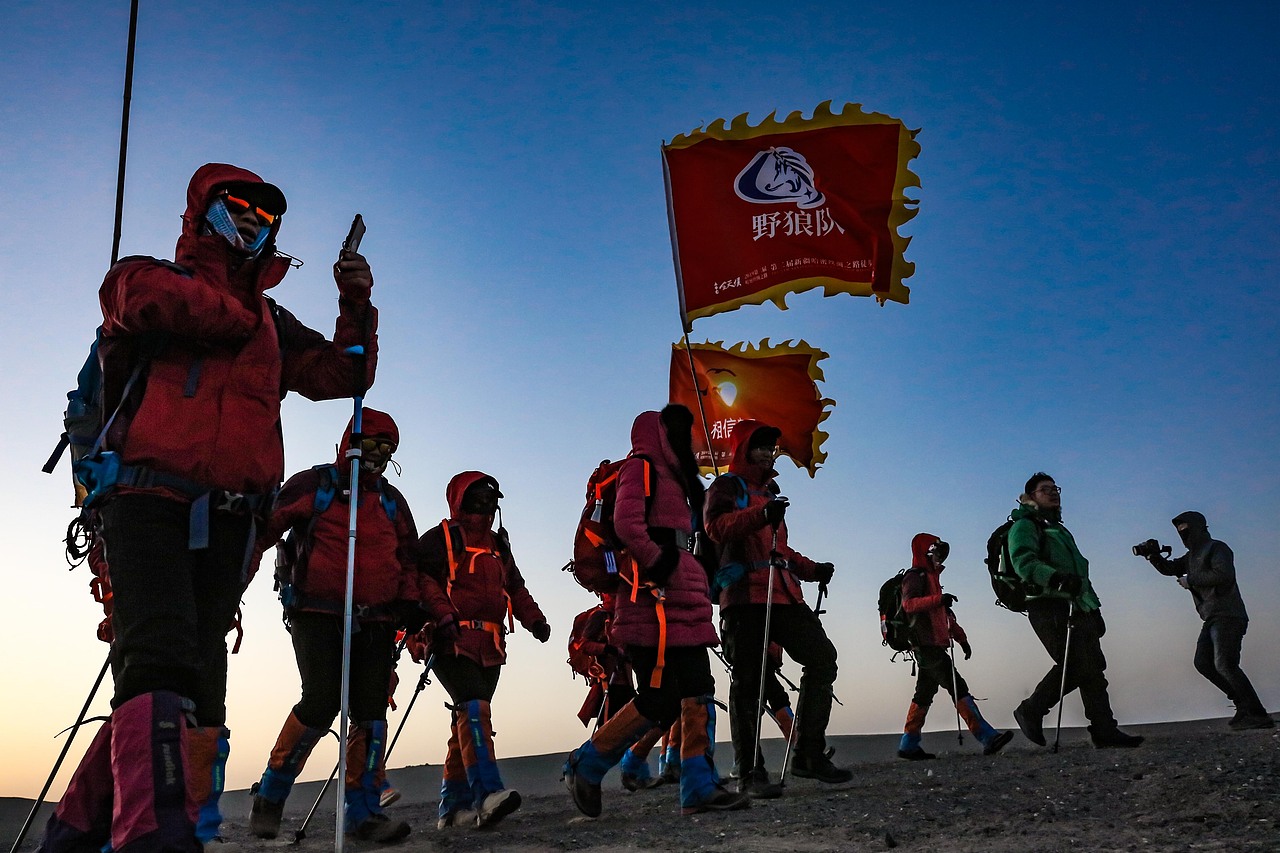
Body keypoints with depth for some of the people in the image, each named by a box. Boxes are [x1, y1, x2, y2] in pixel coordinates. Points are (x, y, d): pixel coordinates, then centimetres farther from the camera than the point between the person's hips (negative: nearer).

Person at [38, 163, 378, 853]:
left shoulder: (272, 322, 27)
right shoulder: (145, 277, 12)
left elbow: (341, 376, 19)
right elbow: (145, 297, -12)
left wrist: (356, 305, 5)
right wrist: (243, 318, 3)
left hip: (228, 524, 6)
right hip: (148, 503, -6)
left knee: (194, 681, 4)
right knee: (162, 662, -26)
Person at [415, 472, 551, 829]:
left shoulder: (498, 545, 23)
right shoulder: (440, 538, -1)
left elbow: (515, 588, 25)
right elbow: (421, 577, -13)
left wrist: (534, 619, 9)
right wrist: (442, 615, -26)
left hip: (490, 648, 7)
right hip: (453, 642, -7)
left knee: (467, 721, 8)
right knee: (474, 710, -22)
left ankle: (454, 806, 13)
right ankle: (487, 793, -31)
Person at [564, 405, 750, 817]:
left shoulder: (671, 476, 27)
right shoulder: (640, 467, -2)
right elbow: (626, 523, -18)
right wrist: (657, 564, -14)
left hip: (682, 603, 10)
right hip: (652, 602, -10)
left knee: (697, 693, 1)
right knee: (660, 698, -12)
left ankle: (700, 788, 1)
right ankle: (586, 765, 2)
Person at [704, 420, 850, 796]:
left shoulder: (769, 492, 29)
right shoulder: (727, 486, 5)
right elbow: (716, 525, -16)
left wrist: (812, 569, 20)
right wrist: (760, 515, -31)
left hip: (783, 594, 8)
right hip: (744, 596, -7)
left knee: (822, 657, -2)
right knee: (748, 680, -8)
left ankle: (809, 755, 3)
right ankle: (749, 772, -4)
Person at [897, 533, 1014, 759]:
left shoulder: (931, 578, 26)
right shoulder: (915, 576, -6)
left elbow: (946, 614, 29)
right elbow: (908, 603, -24)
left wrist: (962, 638, 24)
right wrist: (938, 599, -32)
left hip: (932, 646, 10)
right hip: (927, 645, -10)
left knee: (924, 694, 10)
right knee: (958, 687, -15)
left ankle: (908, 746, 13)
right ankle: (987, 737, -20)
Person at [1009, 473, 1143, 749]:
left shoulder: (1059, 530, 30)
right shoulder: (1024, 526, 0)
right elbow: (1023, 562, -19)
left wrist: (1094, 609, 24)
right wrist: (1056, 577, -35)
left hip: (1077, 608, 9)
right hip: (1049, 607, -9)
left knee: (1093, 667, 1)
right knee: (1076, 666, -16)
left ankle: (1104, 731, 1)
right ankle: (1030, 711, -4)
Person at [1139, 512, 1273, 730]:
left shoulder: (1217, 548, -6)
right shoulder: (1192, 555, 21)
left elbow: (1224, 575, -22)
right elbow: (1170, 569, 18)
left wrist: (1191, 580, -14)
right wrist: (1154, 557, -2)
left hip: (1227, 616, -10)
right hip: (1212, 619, 10)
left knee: (1224, 664, -17)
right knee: (1203, 663, 5)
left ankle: (1257, 715, -16)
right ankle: (1244, 704, 10)